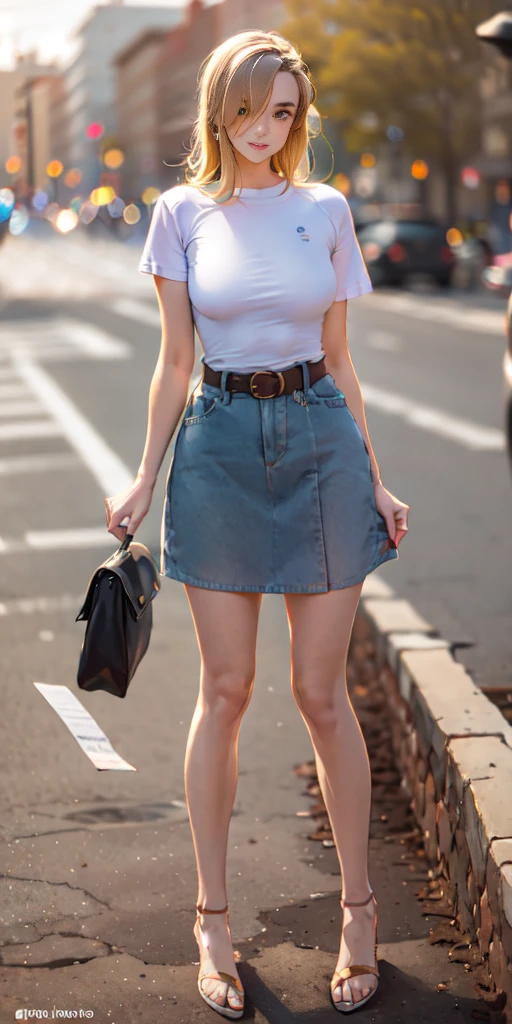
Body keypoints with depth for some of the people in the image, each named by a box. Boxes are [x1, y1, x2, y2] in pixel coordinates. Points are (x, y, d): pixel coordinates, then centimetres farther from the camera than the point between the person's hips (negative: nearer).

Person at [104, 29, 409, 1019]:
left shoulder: (325, 211, 5)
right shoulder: (182, 213, 3)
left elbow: (338, 360, 9)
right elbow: (174, 363, 5)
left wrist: (376, 482, 7)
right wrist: (144, 479, 1)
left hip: (319, 439, 0)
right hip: (221, 443, 0)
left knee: (322, 689, 4)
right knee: (225, 690, 4)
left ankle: (359, 908, 20)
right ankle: (213, 920, 18)